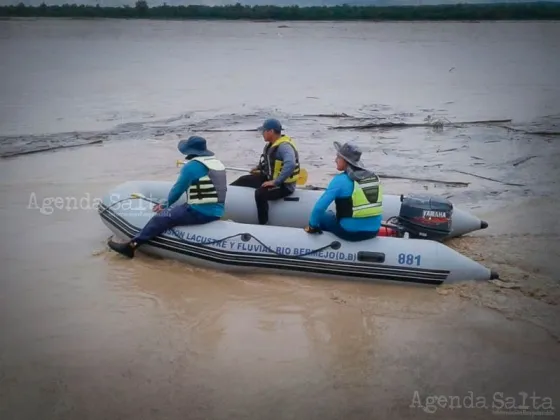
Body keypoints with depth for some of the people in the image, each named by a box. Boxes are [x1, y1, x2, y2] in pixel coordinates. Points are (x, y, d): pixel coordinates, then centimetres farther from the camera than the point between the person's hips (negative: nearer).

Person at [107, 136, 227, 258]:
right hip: (217, 212, 9)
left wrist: (165, 205, 14)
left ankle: (131, 246, -4)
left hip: (199, 212, -9)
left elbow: (178, 189, -5)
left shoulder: (192, 166, -11)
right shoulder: (218, 163, 14)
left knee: (161, 218, -4)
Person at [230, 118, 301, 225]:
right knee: (243, 180, 12)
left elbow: (290, 165, -42)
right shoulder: (272, 144, 6)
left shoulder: (284, 146, -25)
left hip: (284, 185, -10)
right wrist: (259, 168, 15)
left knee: (260, 193, -34)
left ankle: (263, 224, -25)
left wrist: (275, 182, -38)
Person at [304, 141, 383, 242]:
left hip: (350, 232, -6)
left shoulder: (340, 180, -13)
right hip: (373, 231, 6)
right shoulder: (374, 177, 4)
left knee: (322, 216, 20)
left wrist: (312, 226, -2)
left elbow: (320, 206, -16)